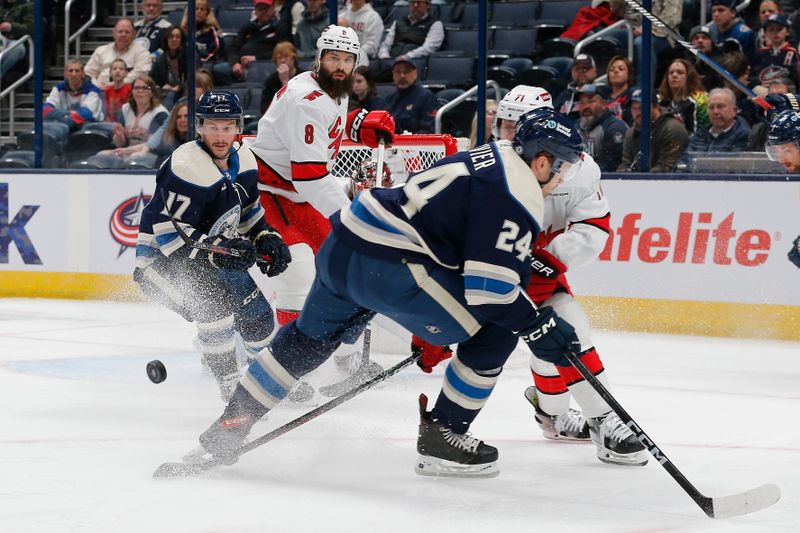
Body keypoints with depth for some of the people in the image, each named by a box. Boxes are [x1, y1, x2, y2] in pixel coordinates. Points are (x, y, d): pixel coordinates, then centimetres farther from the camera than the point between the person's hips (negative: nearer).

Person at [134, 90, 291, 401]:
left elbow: (247, 210, 18)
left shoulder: (243, 161, 0)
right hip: (161, 257, -8)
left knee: (258, 316, 9)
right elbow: (169, 232, -30)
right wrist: (217, 250, -39)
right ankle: (231, 387, -22)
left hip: (215, 255, 8)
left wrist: (267, 238, 1)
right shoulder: (186, 167, -27)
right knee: (215, 303, -33)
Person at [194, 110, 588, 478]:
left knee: (309, 339, 30)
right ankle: (440, 440, 6)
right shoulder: (518, 197, -10)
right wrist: (539, 328, -8)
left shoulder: (489, 158, 19)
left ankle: (230, 424, 36)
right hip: (389, 269, -10)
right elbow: (488, 287, -16)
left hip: (342, 246, 10)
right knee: (496, 333, 0)